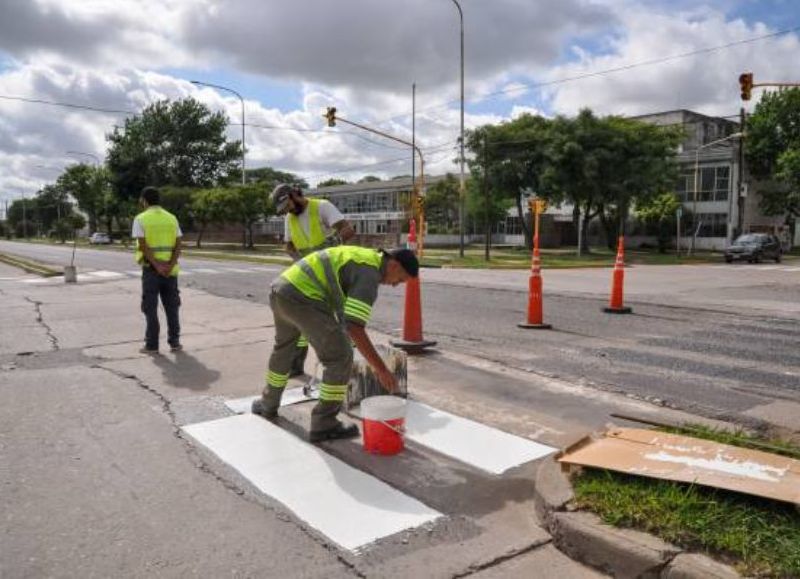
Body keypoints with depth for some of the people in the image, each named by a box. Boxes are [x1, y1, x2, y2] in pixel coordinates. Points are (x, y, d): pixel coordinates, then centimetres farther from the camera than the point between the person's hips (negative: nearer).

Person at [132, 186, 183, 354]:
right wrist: (170, 265, -12)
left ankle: (152, 345, 7)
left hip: (150, 269, -3)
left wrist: (157, 266, -17)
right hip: (170, 270, 3)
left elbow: (143, 245, -14)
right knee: (172, 307, 11)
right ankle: (174, 342, 12)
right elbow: (178, 245, -4)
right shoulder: (172, 218, 7)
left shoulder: (141, 219, -3)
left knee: (150, 308, 5)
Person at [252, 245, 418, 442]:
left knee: (284, 347, 33)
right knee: (340, 358, -2)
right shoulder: (369, 274, -9)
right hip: (302, 299, -10)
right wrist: (381, 369, -14)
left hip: (281, 290, 10)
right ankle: (324, 424, 6)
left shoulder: (358, 259, 23)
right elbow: (354, 327, -18)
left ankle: (268, 404, 49)